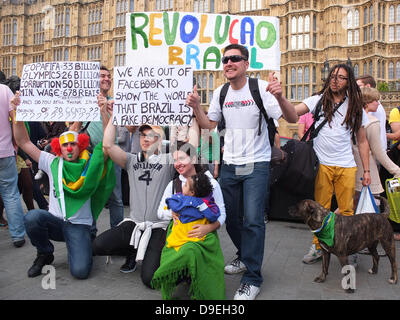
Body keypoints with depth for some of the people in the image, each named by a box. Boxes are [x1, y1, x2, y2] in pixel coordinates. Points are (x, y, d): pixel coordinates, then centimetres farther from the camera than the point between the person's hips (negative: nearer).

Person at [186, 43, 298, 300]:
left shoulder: (260, 88, -10)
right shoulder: (220, 92, 7)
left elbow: (293, 119, -15)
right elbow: (209, 124, 15)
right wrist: (196, 107, -3)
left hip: (256, 165, -5)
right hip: (230, 165, 5)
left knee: (253, 220, -9)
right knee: (231, 218, 13)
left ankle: (252, 279, 6)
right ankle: (245, 257, 38)